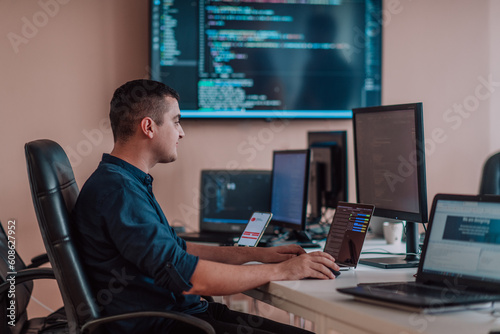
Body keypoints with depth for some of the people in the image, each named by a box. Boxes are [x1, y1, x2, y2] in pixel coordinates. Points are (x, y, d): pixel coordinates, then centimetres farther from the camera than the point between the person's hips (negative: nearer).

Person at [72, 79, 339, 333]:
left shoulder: (133, 183, 16)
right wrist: (281, 271, -15)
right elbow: (187, 277, -24)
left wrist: (257, 254, 18)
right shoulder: (117, 191, -18)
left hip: (186, 311, 10)